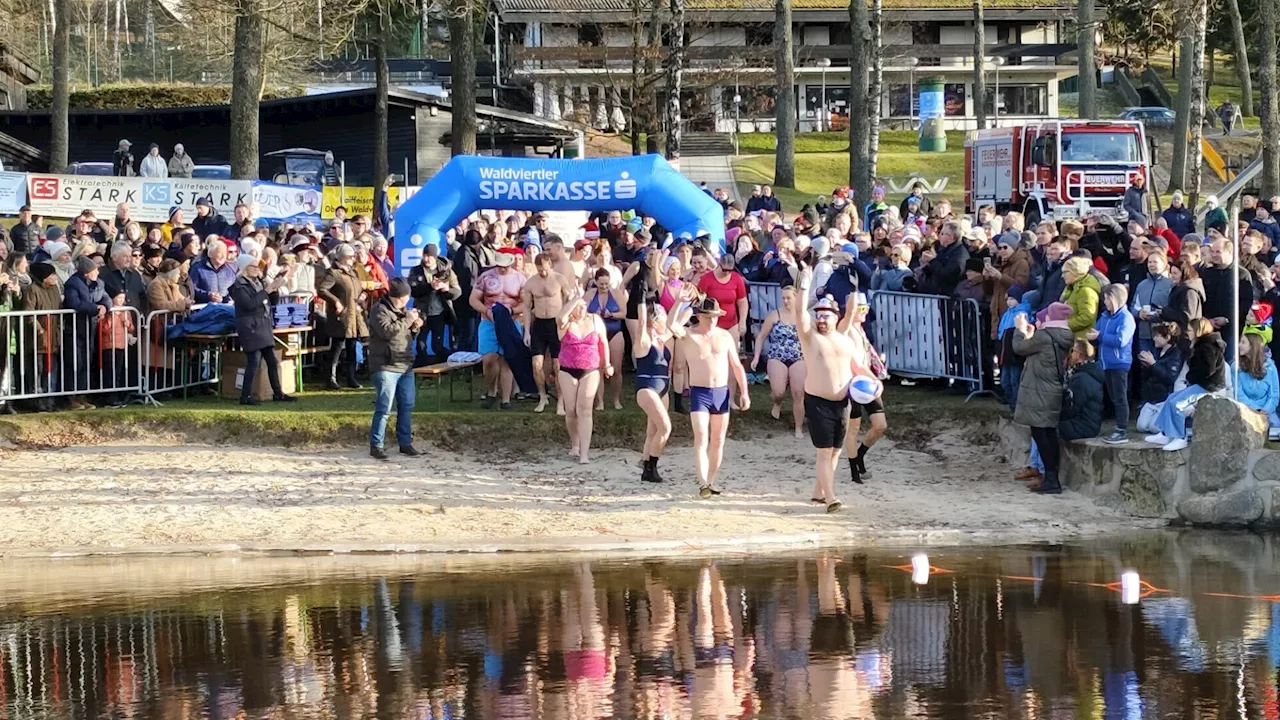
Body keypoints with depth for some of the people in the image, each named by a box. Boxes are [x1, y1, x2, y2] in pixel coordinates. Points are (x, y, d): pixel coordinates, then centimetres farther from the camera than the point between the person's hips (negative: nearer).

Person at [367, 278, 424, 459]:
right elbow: (387, 331, -25)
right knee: (384, 408, -9)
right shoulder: (379, 310, -9)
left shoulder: (402, 309, 18)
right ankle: (375, 445, -4)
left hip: (405, 366, 9)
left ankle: (405, 442, 19)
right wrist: (408, 320, -17)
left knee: (407, 406, 10)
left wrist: (415, 327, 6)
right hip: (385, 367, -9)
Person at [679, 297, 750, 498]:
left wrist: (744, 392, 8)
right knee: (701, 439, -15)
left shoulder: (724, 336, 7)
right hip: (699, 393, -4)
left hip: (721, 392, 4)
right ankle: (703, 484, -22)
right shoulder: (688, 337, -4)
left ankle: (711, 482, 18)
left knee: (718, 441, 9)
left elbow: (736, 365, 12)